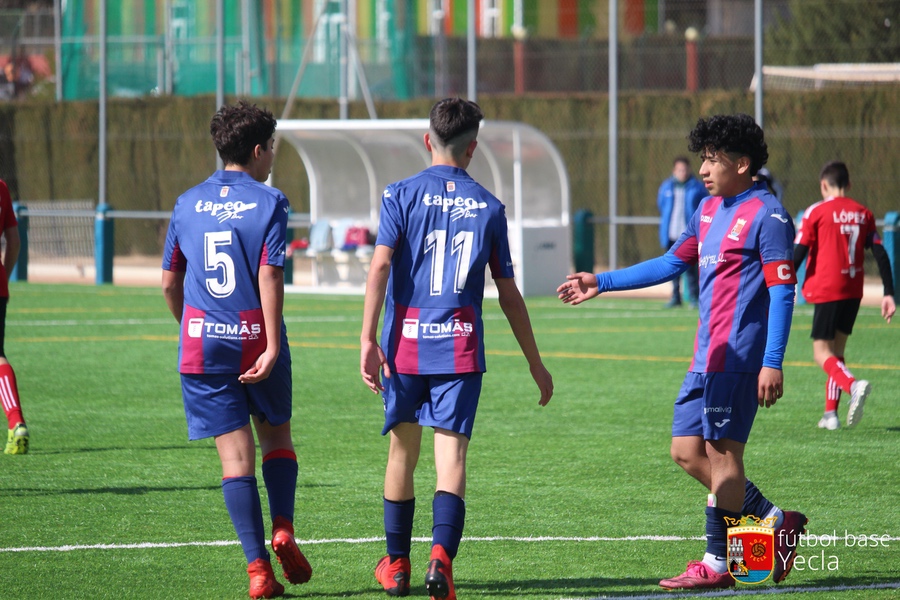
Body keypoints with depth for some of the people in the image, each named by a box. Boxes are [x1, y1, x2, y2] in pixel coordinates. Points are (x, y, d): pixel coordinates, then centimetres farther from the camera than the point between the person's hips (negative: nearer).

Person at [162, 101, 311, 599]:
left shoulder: (188, 204, 8)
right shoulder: (269, 202, -4)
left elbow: (170, 283, 11)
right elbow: (269, 276, -14)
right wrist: (273, 347, -16)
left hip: (202, 341, 2)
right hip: (256, 341, -2)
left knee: (235, 454, 0)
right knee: (276, 437, 20)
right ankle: (282, 529, 0)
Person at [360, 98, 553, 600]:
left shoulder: (402, 194, 2)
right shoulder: (489, 206, 7)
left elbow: (381, 265, -10)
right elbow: (509, 295, 11)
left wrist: (368, 339, -11)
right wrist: (535, 364, 19)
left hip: (405, 343, 0)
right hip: (461, 348, 0)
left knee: (403, 450, 14)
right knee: (451, 451, -4)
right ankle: (441, 555, -26)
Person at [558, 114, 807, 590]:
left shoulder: (766, 215, -11)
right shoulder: (709, 210, 16)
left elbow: (783, 291, -14)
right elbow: (672, 263, 26)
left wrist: (773, 363, -20)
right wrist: (602, 283, 23)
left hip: (738, 355, -9)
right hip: (706, 355, 9)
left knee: (722, 452, -5)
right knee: (687, 451, 7)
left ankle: (717, 564, 2)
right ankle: (777, 524, 16)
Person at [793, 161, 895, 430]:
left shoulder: (816, 213, -4)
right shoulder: (863, 213, 9)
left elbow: (798, 254, -7)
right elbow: (881, 254, 5)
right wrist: (888, 294, 6)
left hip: (826, 291, -5)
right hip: (853, 291, 5)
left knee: (822, 352, -5)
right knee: (837, 349, 16)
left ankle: (853, 385, -33)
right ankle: (830, 413, 11)